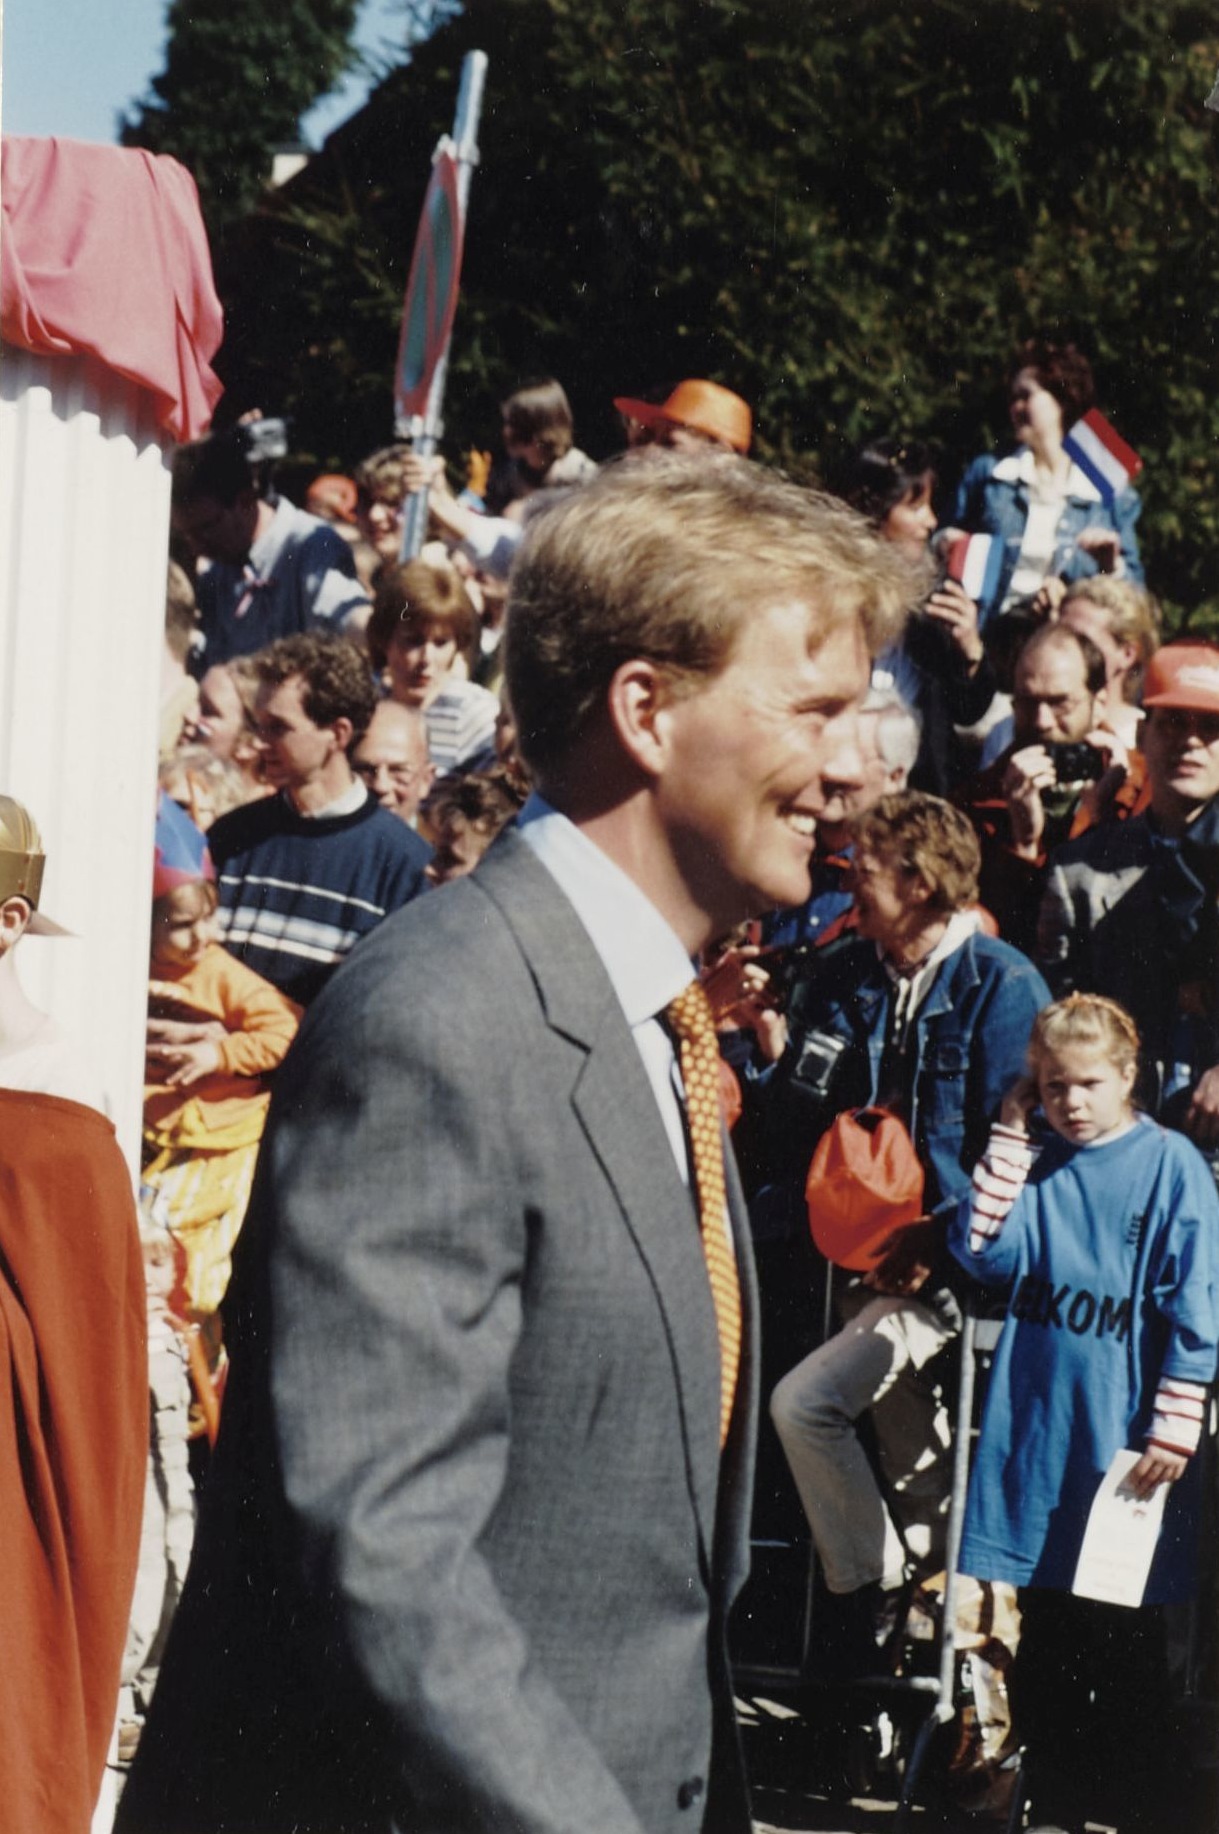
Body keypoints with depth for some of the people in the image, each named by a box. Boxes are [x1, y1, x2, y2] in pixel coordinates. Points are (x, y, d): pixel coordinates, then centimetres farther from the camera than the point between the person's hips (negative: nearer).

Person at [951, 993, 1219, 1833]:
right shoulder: (1035, 1161, 6)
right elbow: (982, 1253, -5)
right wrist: (1012, 1137, -8)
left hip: (1122, 1433, -4)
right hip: (1036, 1426, 4)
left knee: (1127, 1644, 4)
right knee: (1045, 1637, 11)